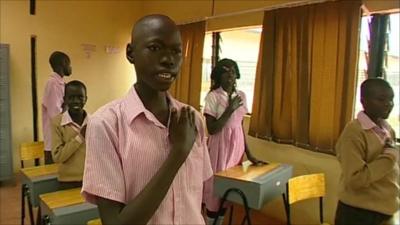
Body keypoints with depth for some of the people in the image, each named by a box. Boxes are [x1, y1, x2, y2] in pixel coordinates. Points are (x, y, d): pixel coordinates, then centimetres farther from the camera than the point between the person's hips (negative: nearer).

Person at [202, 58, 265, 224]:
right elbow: (212, 129, -16)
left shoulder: (241, 95, 6)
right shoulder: (212, 96, -10)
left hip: (237, 145, 5)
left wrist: (248, 153, 9)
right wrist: (230, 109, -20)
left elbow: (240, 126, 11)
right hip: (220, 145, -5)